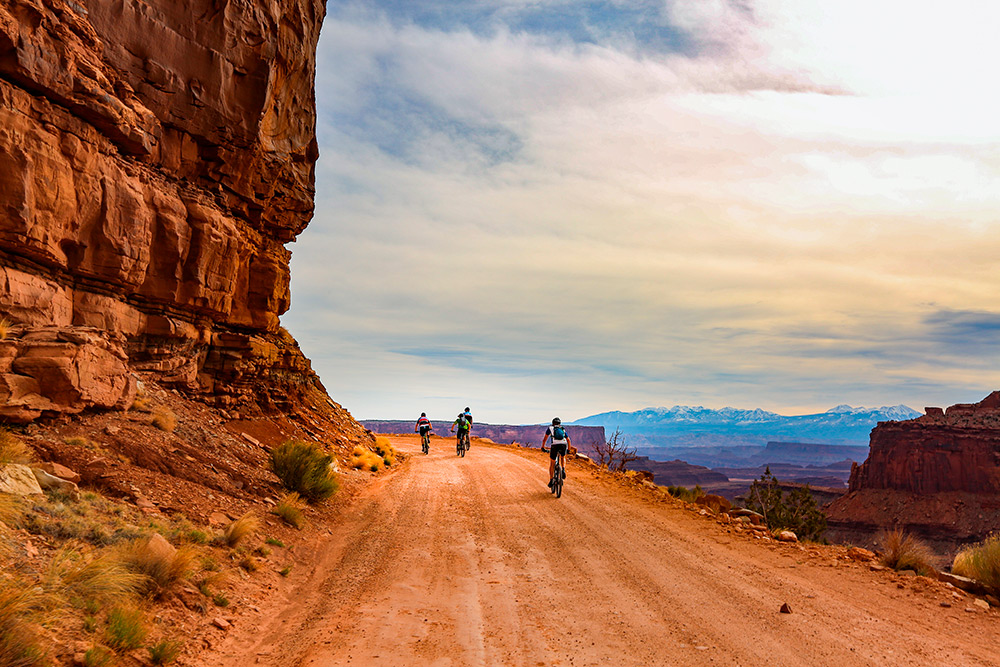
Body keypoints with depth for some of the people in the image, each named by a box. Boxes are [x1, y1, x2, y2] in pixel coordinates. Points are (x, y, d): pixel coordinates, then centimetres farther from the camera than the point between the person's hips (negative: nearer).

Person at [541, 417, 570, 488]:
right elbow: (568, 440, 33)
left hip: (554, 445, -2)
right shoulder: (563, 429, 31)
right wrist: (568, 449, 45)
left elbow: (545, 438, 22)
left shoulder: (550, 428, 24)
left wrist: (543, 447, 32)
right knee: (563, 458, 34)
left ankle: (551, 481, 9)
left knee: (552, 463, 15)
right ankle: (563, 470, 8)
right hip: (563, 445, 2)